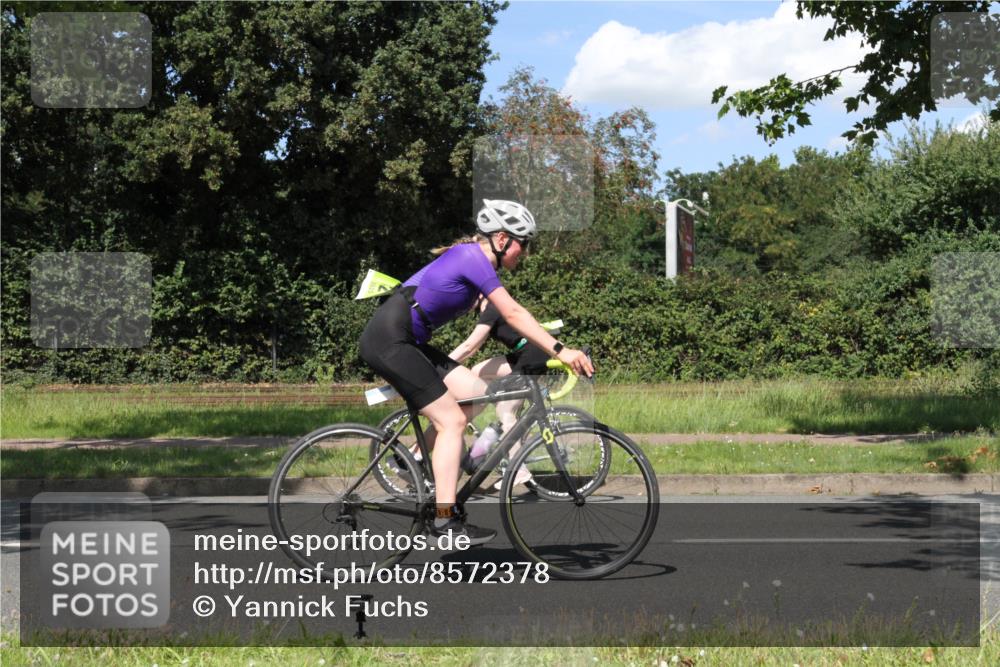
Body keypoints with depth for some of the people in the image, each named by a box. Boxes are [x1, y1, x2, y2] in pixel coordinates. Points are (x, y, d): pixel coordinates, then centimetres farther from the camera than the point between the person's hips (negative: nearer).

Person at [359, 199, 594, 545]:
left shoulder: (470, 256, 17)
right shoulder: (474, 258, -12)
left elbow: (511, 315, 21)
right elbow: (514, 315, -17)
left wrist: (557, 349, 17)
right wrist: (560, 350, -19)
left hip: (405, 341, 10)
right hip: (388, 340, -10)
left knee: (475, 393, 5)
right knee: (451, 420, -9)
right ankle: (446, 519, -9)